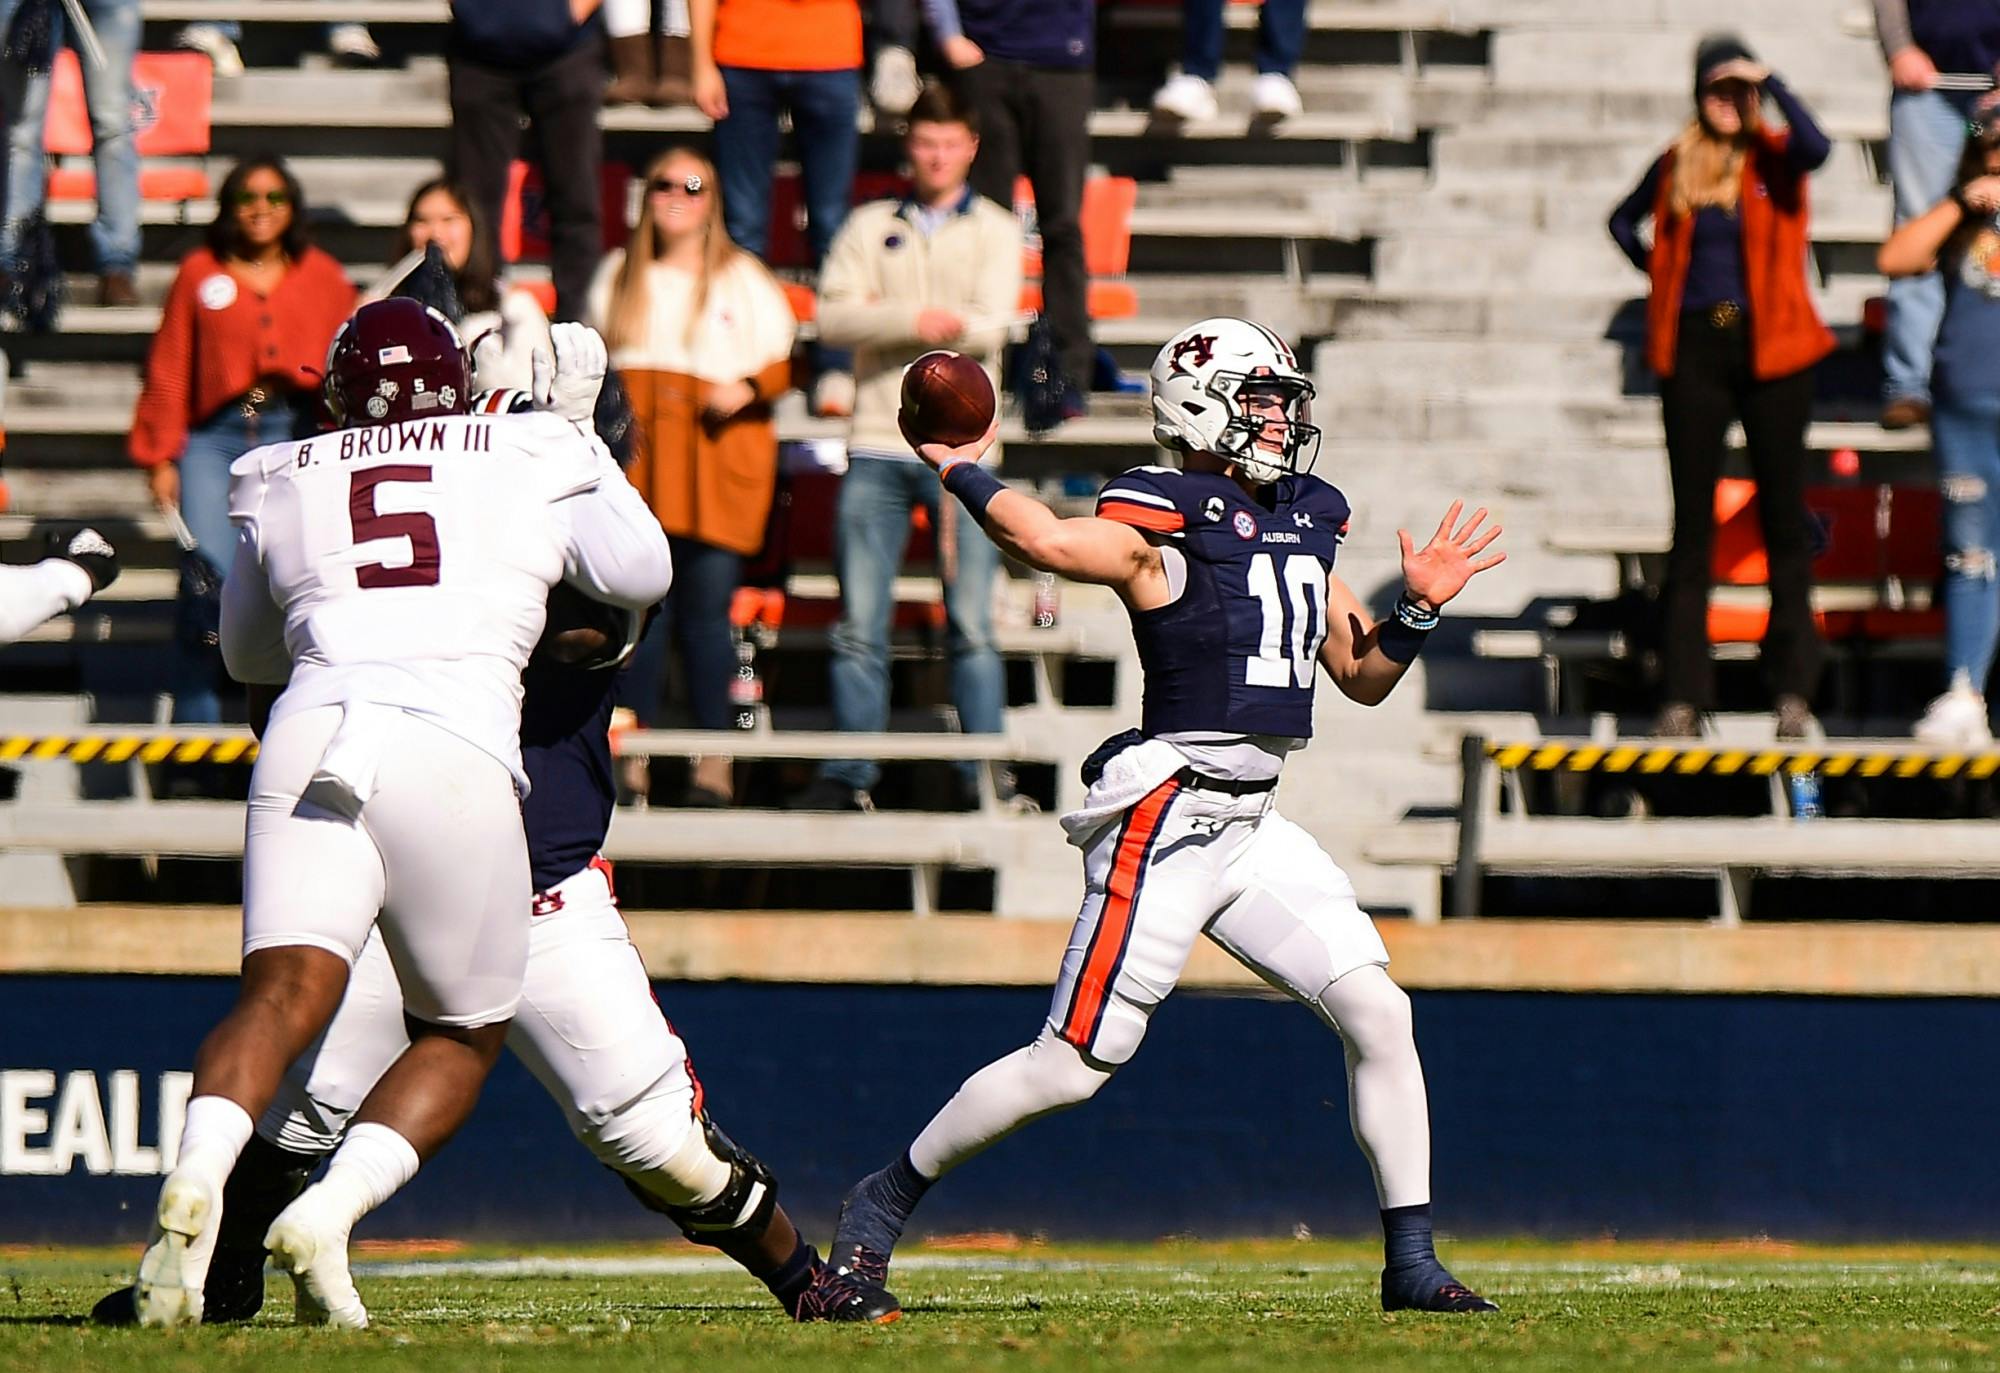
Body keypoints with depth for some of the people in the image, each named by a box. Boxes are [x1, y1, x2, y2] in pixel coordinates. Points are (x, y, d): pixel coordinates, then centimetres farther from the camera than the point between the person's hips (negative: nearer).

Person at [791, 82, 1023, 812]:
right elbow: (832, 315, -2)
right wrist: (916, 320, -15)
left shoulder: (995, 231, 9)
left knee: (971, 624, -4)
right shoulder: (870, 227, 13)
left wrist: (883, 319, -12)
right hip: (876, 448, 2)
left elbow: (989, 326, -6)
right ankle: (849, 777, 5)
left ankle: (985, 774, -1)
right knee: (860, 625, 1)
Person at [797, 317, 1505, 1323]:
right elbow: (1051, 542, -30)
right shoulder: (1161, 523, -10)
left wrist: (1418, 607, 6)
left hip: (1255, 825, 7)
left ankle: (1411, 1262, 5)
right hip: (1167, 818, -7)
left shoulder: (1305, 521, 15)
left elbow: (1363, 677, 22)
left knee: (1378, 1013, -3)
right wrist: (959, 470, -18)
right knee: (1072, 1064, -5)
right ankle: (884, 1202, 11)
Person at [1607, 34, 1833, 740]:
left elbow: (1815, 147, -24)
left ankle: (1794, 692, 6)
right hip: (1696, 345, 2)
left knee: (1783, 513, 1)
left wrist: (1771, 83, -18)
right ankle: (1682, 696, 3)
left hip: (1769, 347, -2)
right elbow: (1624, 219, 24)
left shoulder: (1774, 157, 0)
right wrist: (1656, 270, 10)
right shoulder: (1677, 165, 7)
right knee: (1692, 522, 2)